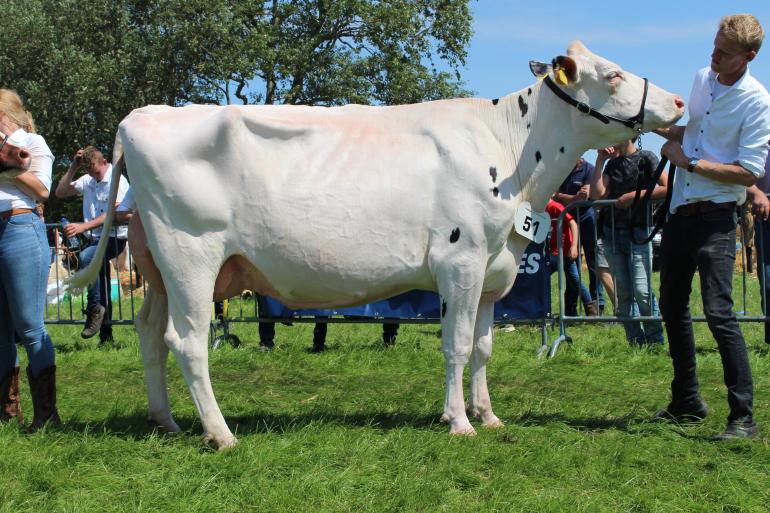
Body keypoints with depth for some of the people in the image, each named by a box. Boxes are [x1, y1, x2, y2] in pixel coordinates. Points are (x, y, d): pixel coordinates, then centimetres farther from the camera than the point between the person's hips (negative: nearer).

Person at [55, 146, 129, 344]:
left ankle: (94, 309, -25)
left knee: (85, 257, -34)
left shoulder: (117, 180, -11)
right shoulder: (87, 180, 11)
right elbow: (60, 192, 11)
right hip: (97, 238, 7)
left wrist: (82, 227, -30)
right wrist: (73, 168, 2)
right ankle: (105, 334, 15)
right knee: (102, 293, 8)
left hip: (115, 237, -7)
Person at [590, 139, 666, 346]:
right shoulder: (612, 163, 16)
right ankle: (636, 343, 8)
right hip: (612, 234, 6)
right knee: (623, 292, 3)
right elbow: (597, 195, 4)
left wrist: (635, 195, -12)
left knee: (642, 291, -12)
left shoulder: (645, 158, 0)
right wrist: (599, 162, 4)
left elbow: (667, 188, -9)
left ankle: (655, 340, 3)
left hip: (638, 233, -6)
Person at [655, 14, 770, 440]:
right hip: (679, 212, 8)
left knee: (719, 313, -16)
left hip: (715, 217, -8)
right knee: (673, 309, 16)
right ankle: (686, 403, 30)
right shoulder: (702, 79, 10)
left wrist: (688, 161, -16)